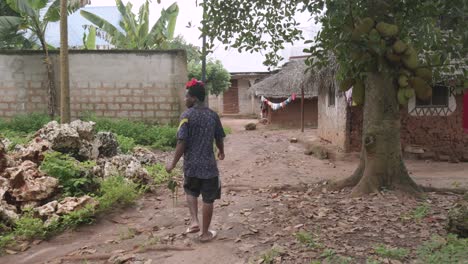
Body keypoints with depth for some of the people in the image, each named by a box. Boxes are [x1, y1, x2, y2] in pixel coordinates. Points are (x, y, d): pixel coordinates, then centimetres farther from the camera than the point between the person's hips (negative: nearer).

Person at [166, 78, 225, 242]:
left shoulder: (187, 115, -12)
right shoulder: (213, 115, 2)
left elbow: (182, 142, -16)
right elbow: (219, 138, 11)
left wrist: (173, 163, -6)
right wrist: (221, 152, 31)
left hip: (191, 164, -2)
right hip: (209, 164, 2)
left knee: (191, 191, 26)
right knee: (208, 199, 11)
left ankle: (194, 221, 14)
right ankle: (205, 233, 20)